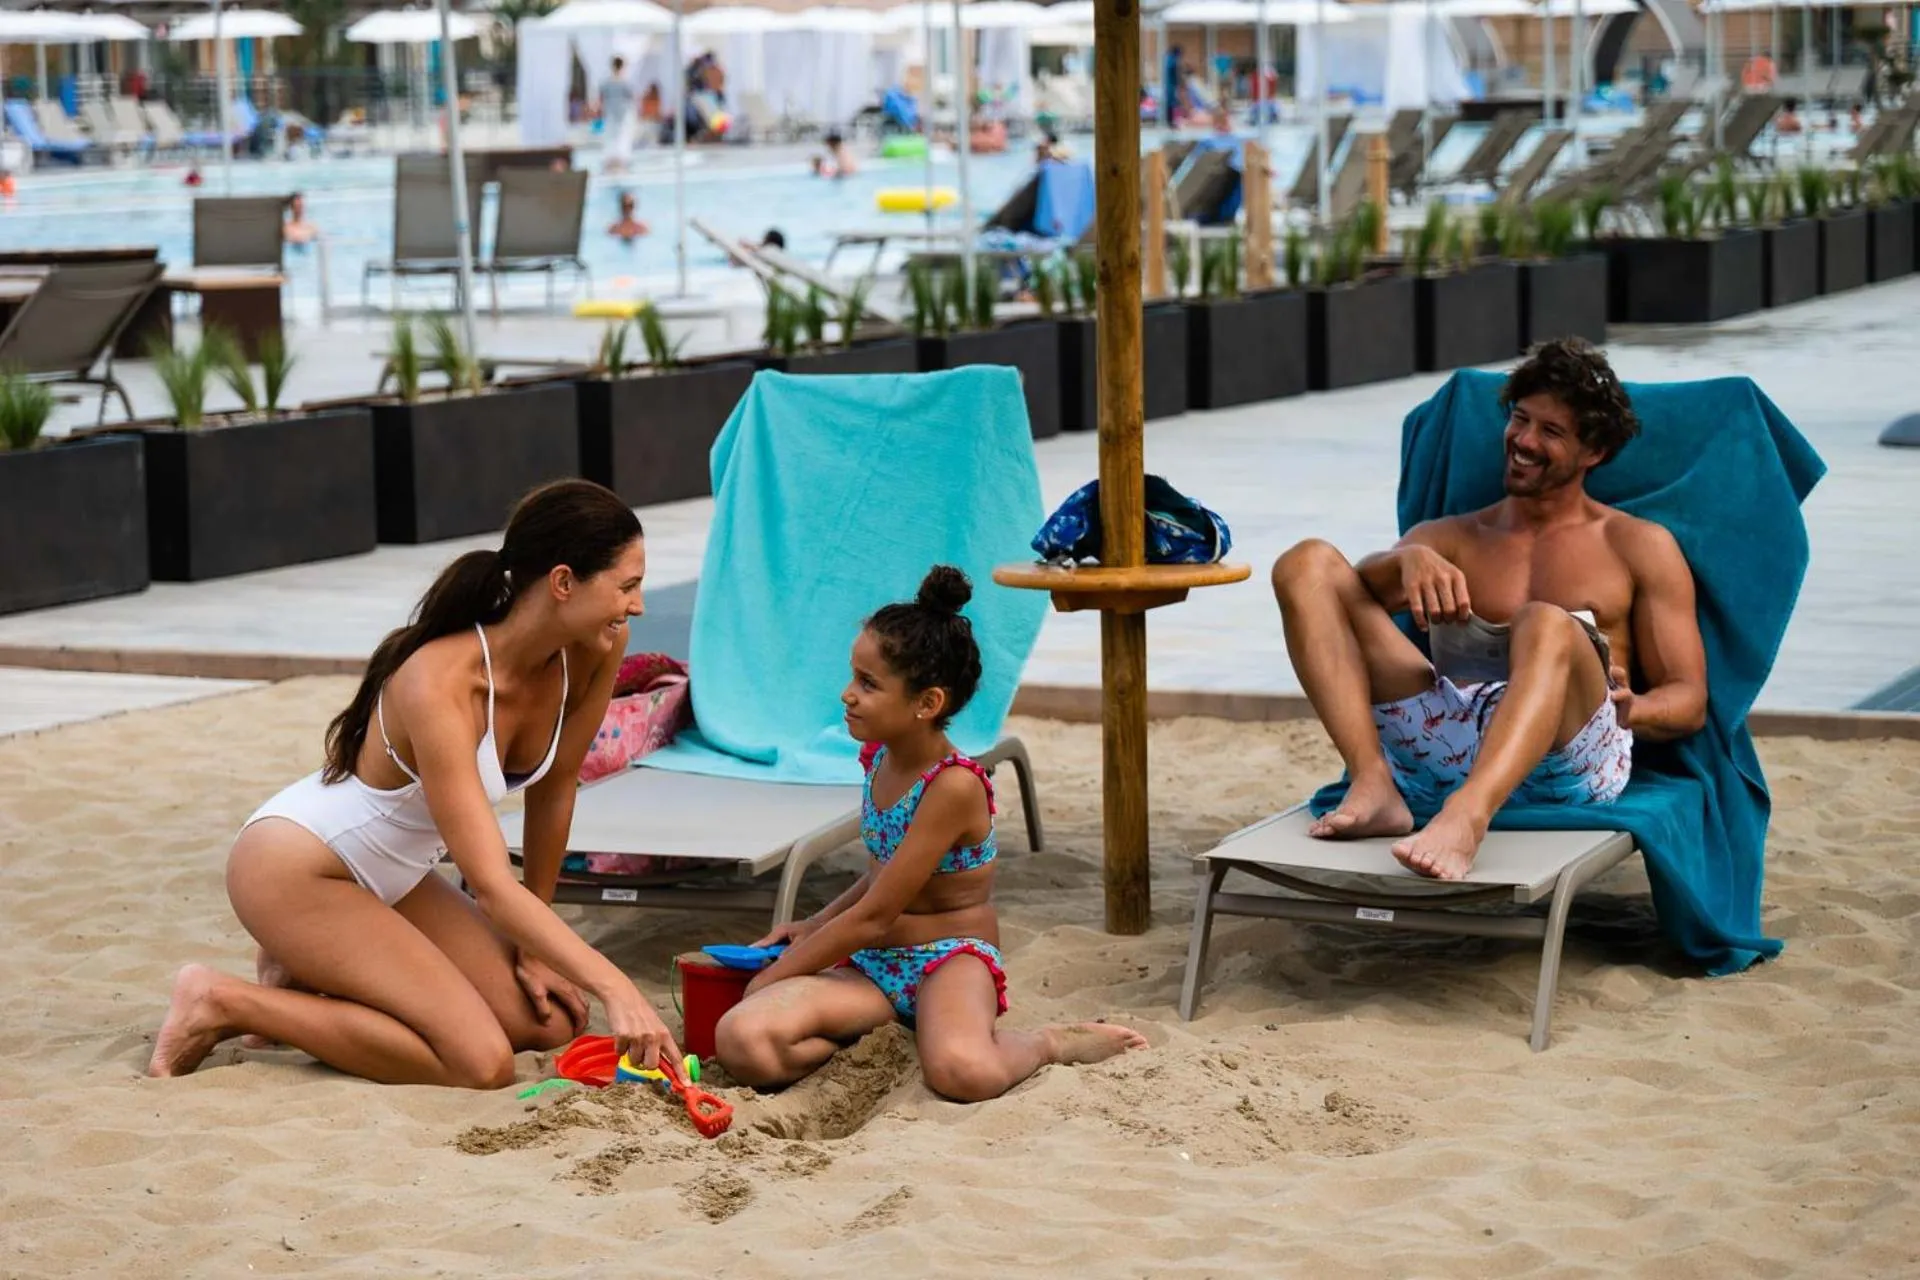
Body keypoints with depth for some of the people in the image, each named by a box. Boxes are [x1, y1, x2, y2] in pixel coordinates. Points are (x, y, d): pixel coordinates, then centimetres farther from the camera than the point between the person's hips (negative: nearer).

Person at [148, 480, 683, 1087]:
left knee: (550, 1024, 2)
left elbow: (554, 792, 3)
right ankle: (226, 1002, -8)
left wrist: (532, 945, 7)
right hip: (293, 870, -9)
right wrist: (613, 986, -41)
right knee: (483, 1064, -21)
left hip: (390, 879, 9)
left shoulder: (596, 651, -12)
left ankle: (311, 973, 13)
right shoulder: (441, 685, -33)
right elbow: (491, 886, -36)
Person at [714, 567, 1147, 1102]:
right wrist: (814, 926, 16)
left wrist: (776, 976, -9)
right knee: (741, 1040, -21)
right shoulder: (878, 755, 6)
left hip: (951, 958, -7)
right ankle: (885, 1032, 2)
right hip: (871, 962, 7)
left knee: (962, 1072, -40)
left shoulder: (954, 786, -20)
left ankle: (1049, 1042, -5)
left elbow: (874, 916, -17)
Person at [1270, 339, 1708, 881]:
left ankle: (1466, 818, -63)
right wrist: (1409, 560, -18)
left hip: (1568, 759, -3)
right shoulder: (1451, 538, 28)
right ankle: (1373, 786, -30)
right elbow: (1353, 592, 6)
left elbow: (1689, 700, 14)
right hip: (1441, 738, 3)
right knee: (1308, 563, -10)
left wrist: (1630, 710, -10)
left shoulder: (1641, 547, 22)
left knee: (1547, 626, -36)